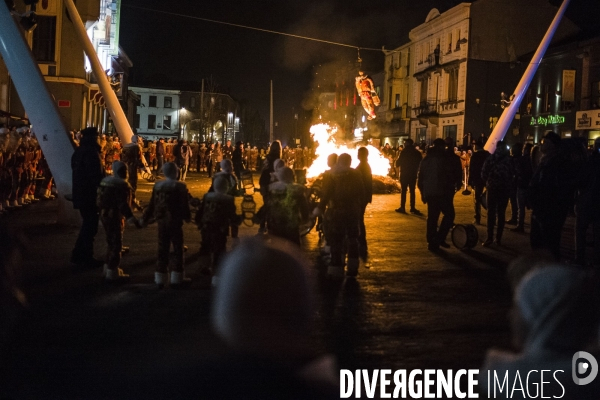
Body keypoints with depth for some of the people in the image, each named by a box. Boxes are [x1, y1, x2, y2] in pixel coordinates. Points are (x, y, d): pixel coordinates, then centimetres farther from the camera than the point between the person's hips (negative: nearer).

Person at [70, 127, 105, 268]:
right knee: (90, 226, 0)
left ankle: (79, 255, 22)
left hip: (80, 192, 10)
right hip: (90, 193, -10)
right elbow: (96, 174, -22)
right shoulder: (91, 152, -18)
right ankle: (86, 258, 4)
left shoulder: (79, 151, 13)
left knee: (87, 224, 19)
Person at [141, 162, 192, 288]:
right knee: (178, 249, 5)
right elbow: (184, 205, -10)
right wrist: (187, 217, 6)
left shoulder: (157, 186, 4)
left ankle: (161, 278, 13)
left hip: (162, 222, 5)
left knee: (162, 249, 10)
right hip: (175, 222, -5)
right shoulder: (180, 187, -11)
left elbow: (152, 204, 7)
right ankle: (177, 278, 8)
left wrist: (145, 219, 16)